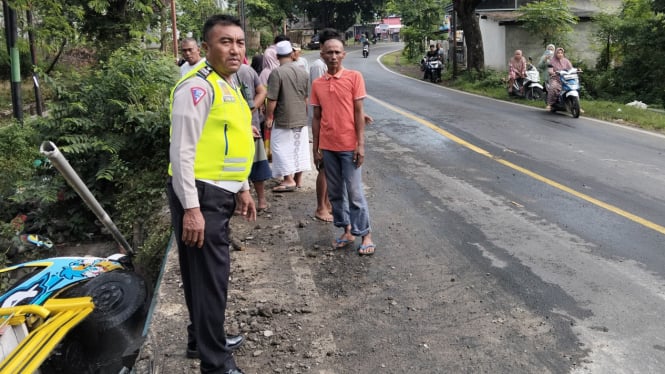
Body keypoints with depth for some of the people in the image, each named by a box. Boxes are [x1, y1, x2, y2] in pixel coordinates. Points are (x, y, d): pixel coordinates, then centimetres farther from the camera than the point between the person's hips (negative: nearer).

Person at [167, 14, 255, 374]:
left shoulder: (229, 85, 15)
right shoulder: (198, 86, -16)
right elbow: (182, 150, -20)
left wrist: (242, 187, 22)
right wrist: (190, 208, -23)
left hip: (219, 193, 10)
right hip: (199, 194, -10)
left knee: (209, 272, 20)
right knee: (209, 275, -4)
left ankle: (201, 339, 37)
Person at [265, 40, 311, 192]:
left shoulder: (277, 73, -15)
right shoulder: (303, 72, 3)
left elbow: (272, 100, -17)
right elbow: (306, 97, 11)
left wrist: (268, 117, -6)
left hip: (283, 119, -6)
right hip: (301, 118, 6)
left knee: (283, 148, 4)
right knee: (300, 147, 13)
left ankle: (289, 180, 5)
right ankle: (298, 179, 21)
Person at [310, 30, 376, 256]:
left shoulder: (354, 77, -3)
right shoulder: (317, 84, 7)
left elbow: (359, 112, -5)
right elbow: (316, 118, 10)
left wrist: (361, 144, -10)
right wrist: (316, 148, 7)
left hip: (349, 146, -4)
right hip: (327, 147, 4)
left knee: (354, 192, -1)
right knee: (335, 192, 11)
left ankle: (365, 235, 11)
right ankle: (347, 231, 24)